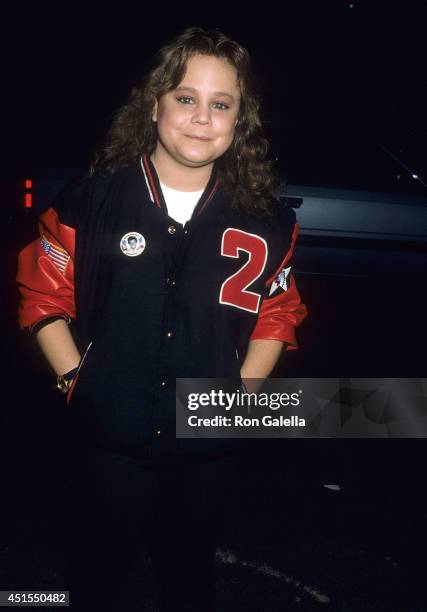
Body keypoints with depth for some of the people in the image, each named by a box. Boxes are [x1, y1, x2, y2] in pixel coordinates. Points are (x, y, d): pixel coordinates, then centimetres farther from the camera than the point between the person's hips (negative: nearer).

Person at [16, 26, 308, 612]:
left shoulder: (265, 219, -5)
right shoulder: (92, 198, -9)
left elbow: (278, 315, 7)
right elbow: (43, 298, -1)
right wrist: (76, 382, -8)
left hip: (205, 450, 2)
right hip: (105, 443, -1)